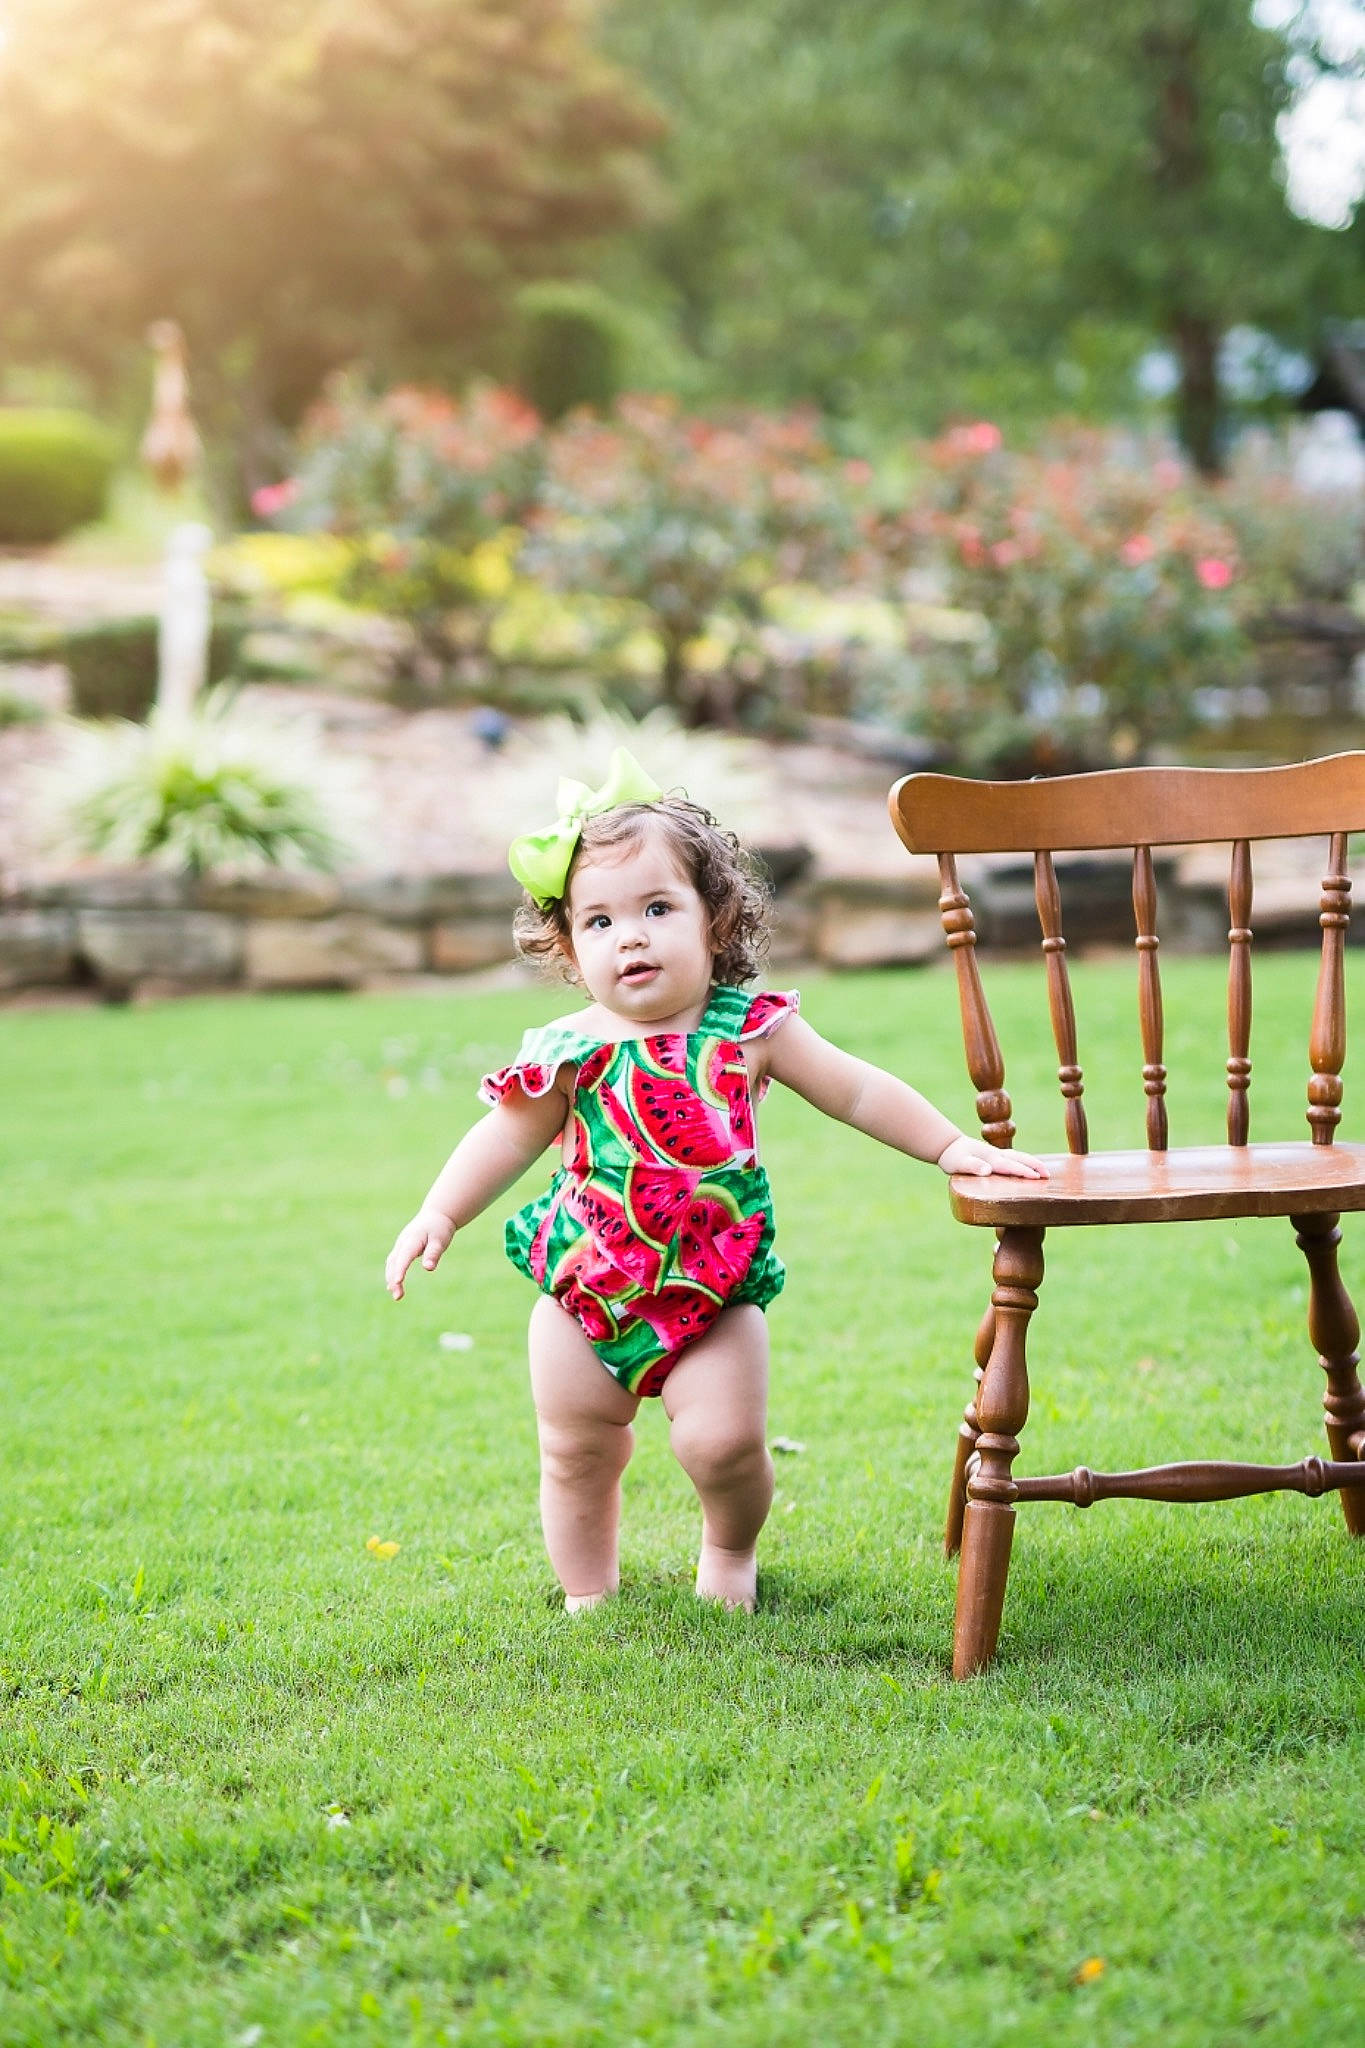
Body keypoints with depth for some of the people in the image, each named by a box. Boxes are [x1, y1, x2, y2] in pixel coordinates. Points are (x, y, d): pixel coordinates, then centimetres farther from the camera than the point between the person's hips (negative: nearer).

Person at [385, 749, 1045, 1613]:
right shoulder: (571, 1052, -7)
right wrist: (438, 1215, -10)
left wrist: (953, 1146, -1)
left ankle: (731, 1550, 20)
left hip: (713, 1292, -1)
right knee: (578, 1455, 8)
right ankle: (588, 1597, 29)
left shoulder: (749, 1029, -7)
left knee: (724, 1440, -12)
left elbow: (858, 1091, 1)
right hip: (587, 1287, 1)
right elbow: (505, 1139, 0)